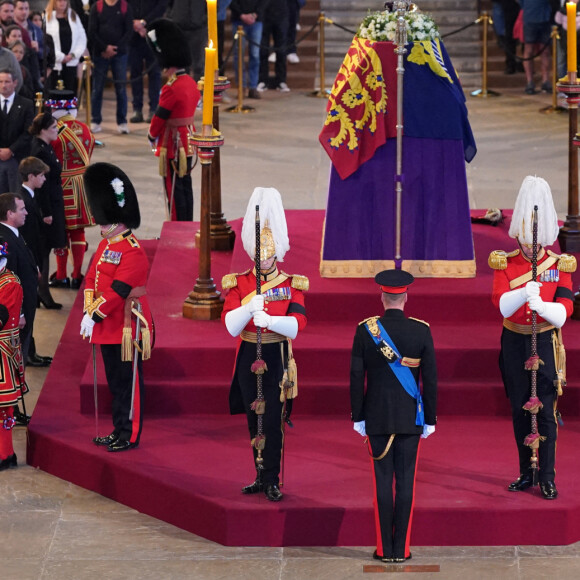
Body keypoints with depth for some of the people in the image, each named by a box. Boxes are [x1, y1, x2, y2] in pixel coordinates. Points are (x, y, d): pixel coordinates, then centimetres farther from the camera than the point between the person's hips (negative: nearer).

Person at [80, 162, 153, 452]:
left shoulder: (133, 252, -18)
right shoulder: (105, 246, 11)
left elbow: (117, 290, -22)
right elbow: (91, 279, 11)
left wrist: (94, 316, -20)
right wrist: (88, 312, -2)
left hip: (127, 327, -9)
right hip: (108, 327, 9)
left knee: (129, 383, 0)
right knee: (115, 381, 16)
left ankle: (130, 436, 7)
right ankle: (119, 431, 25)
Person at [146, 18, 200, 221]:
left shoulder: (171, 89, -22)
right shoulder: (191, 83, 5)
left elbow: (160, 117, -15)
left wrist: (152, 136, 3)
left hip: (173, 144, -9)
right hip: (188, 141, 9)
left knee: (174, 188, -2)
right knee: (185, 184, 15)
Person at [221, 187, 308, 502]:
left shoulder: (291, 285, -1)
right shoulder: (238, 284, 2)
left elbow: (296, 325, -14)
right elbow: (231, 325, -9)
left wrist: (269, 320, -31)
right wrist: (249, 308, -27)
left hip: (277, 360, -2)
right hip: (249, 358, 2)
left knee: (273, 420, -5)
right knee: (254, 420, 9)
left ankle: (272, 481, 0)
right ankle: (261, 476, 20)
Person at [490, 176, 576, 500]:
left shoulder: (560, 266, -2)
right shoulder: (505, 264, 0)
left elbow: (563, 313, -10)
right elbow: (502, 305, -14)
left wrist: (540, 304, -30)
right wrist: (525, 293, -33)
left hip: (545, 343, -2)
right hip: (515, 343, 2)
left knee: (546, 411, -4)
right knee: (520, 410, 7)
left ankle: (547, 478, 2)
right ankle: (527, 474, 18)